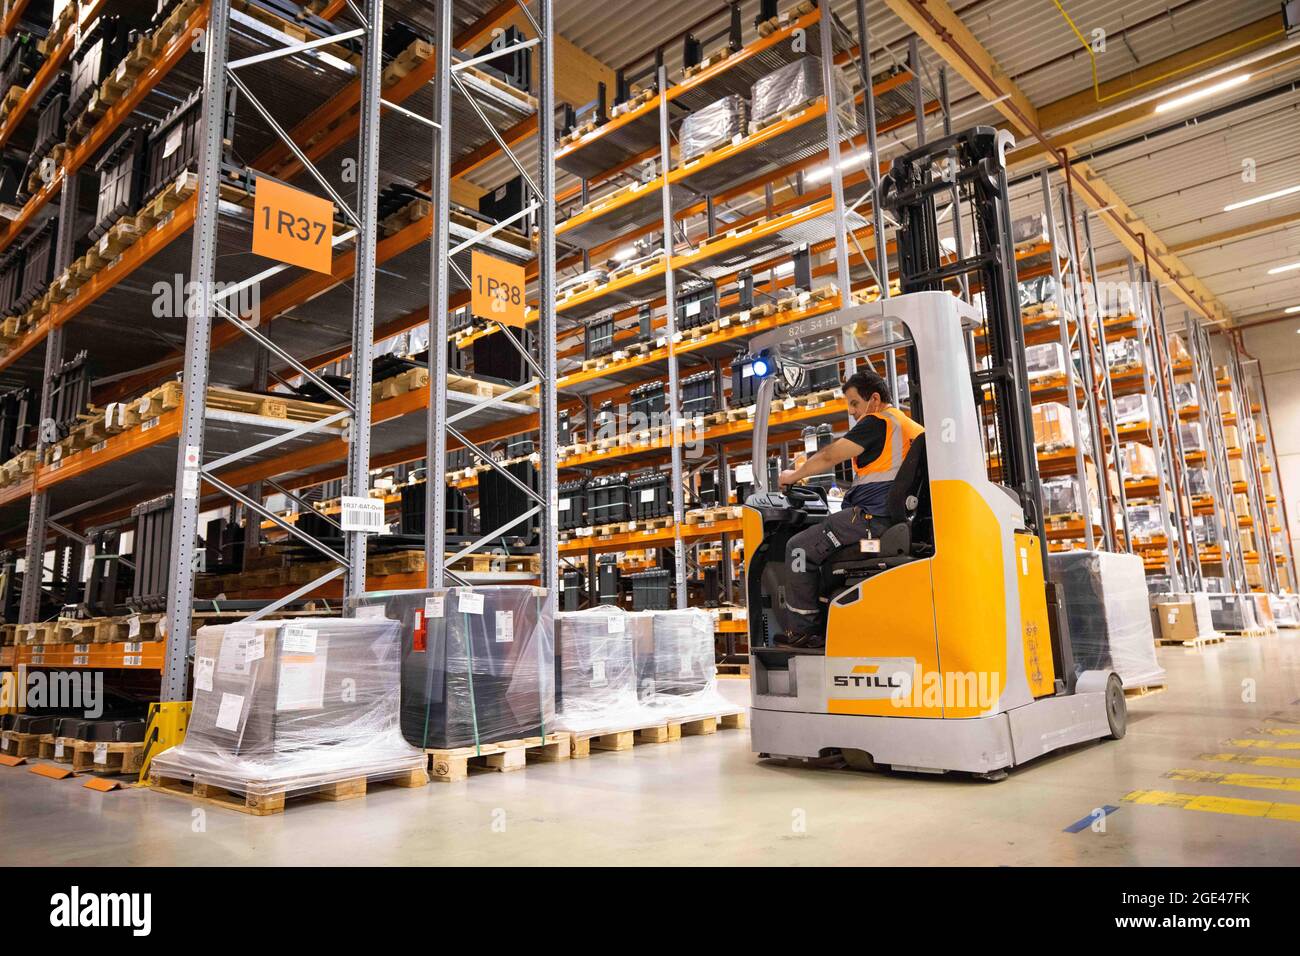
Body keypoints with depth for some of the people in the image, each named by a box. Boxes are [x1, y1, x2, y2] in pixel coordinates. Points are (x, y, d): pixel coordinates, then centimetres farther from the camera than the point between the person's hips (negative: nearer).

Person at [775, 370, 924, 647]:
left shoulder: (877, 422, -7)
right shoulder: (912, 426, 21)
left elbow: (829, 457, -7)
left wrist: (793, 476, 7)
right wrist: (852, 493, 32)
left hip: (872, 515, -10)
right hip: (898, 517, 10)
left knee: (801, 547, -5)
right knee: (824, 544, 27)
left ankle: (803, 630, -3)